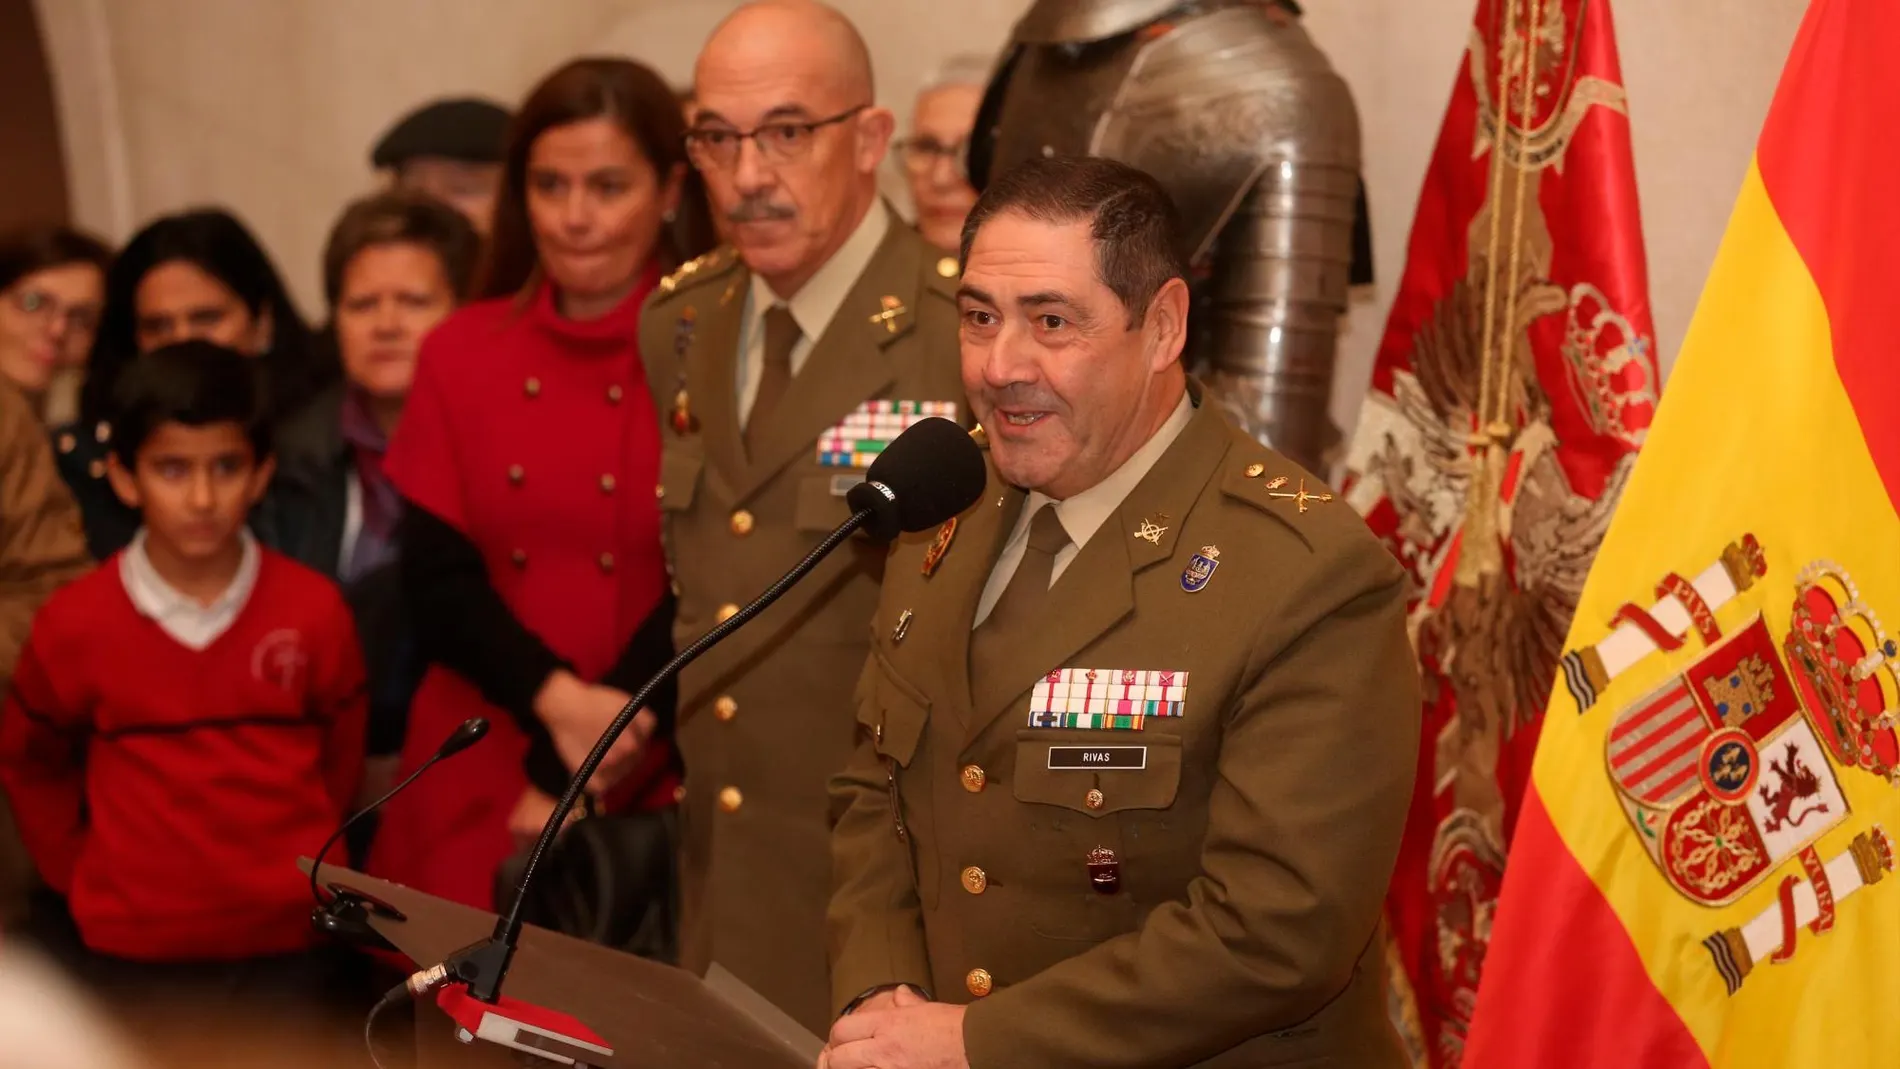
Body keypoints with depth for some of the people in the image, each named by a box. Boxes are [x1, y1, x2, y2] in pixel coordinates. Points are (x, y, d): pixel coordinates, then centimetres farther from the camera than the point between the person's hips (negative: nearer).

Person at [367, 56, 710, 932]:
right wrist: (556, 700, -17)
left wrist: (570, 779, -11)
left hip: (656, 786, -3)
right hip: (474, 774, 3)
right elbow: (437, 580, 0)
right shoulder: (461, 353, 5)